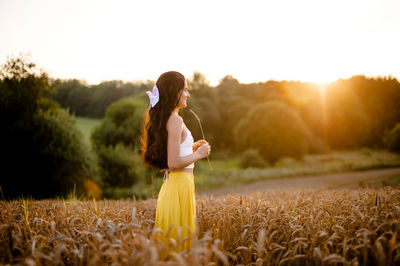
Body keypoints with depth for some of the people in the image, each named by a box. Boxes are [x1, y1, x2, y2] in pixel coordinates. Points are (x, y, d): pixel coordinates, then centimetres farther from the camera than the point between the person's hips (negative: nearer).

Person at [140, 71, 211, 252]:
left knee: (171, 241, 13)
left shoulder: (162, 119, 14)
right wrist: (198, 154, -7)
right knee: (180, 242, -3)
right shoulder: (175, 120, -15)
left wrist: (190, 148, 18)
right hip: (180, 185, -9)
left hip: (170, 184, 9)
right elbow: (174, 163, -20)